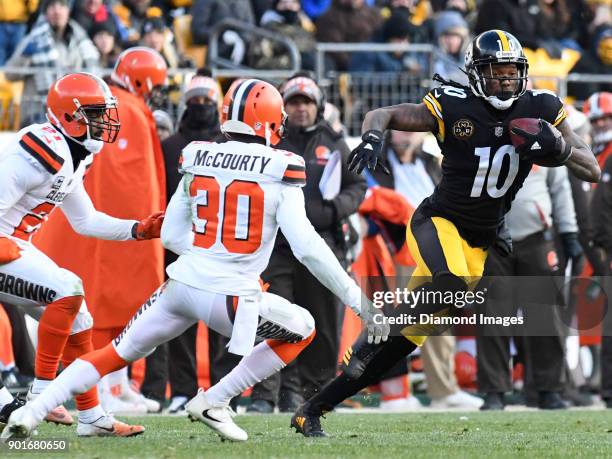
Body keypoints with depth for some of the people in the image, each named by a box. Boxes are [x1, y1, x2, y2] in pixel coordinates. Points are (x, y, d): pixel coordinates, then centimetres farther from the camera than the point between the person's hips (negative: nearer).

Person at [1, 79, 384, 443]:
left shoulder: (198, 163, 7)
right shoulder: (279, 173, -6)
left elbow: (171, 236, 13)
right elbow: (308, 247, -11)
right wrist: (358, 300, -7)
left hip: (182, 286, 4)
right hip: (231, 295, -4)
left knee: (118, 353, 19)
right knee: (302, 331, 21)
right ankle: (213, 402, 11)